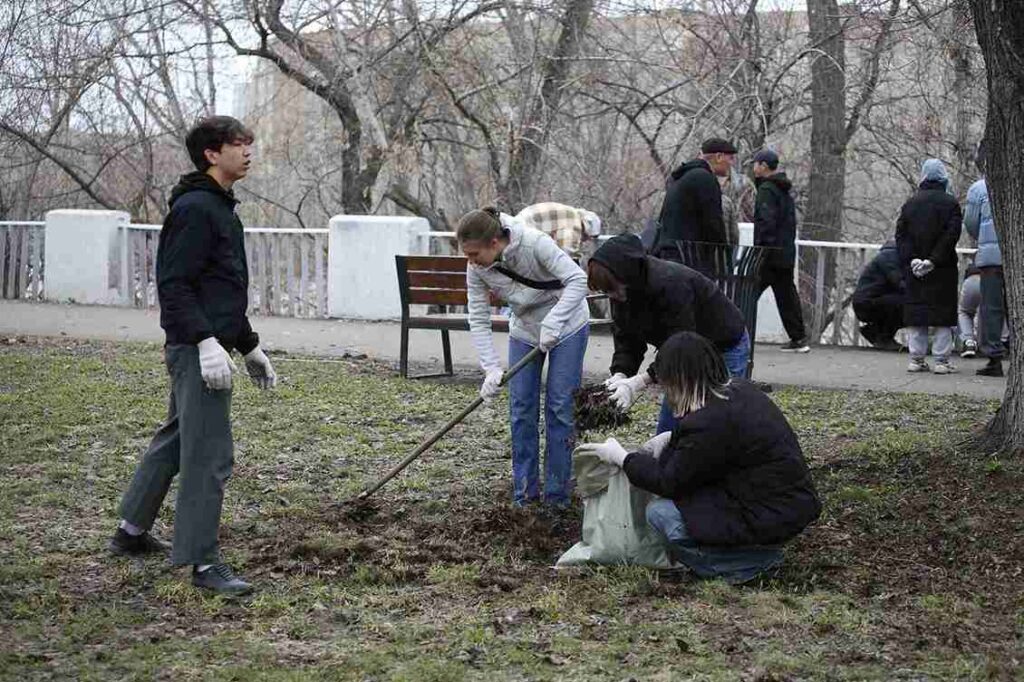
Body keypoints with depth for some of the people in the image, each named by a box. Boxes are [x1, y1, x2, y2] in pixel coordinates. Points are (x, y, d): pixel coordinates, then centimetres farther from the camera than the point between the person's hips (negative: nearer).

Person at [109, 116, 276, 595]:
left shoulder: (221, 208, 19)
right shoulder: (195, 208, -14)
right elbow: (173, 284, -21)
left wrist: (249, 346, 27)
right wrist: (205, 341, -27)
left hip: (206, 347, 11)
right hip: (196, 347, -11)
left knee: (176, 439, 20)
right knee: (210, 454, -10)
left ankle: (131, 531, 32)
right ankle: (203, 562, -6)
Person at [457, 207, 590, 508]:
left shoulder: (535, 243, -33)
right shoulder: (477, 270, -18)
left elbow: (577, 280, -32)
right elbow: (478, 321, -14)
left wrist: (552, 323, -42)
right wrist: (491, 368, -25)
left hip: (567, 324, -4)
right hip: (524, 330, 4)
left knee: (559, 406, -6)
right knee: (522, 409, 1)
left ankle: (557, 494, 3)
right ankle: (524, 493, 10)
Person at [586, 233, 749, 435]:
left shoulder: (670, 284, -35)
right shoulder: (621, 292, -9)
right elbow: (626, 340, -7)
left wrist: (640, 382, -40)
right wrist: (620, 375, -27)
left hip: (726, 348, -9)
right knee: (666, 431, 7)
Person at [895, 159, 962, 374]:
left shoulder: (910, 203, 7)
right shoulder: (950, 203, -4)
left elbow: (901, 234, 1)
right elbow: (952, 234, -13)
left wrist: (911, 260, -5)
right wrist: (934, 260, -14)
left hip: (915, 269, 3)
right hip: (943, 269, -3)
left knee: (916, 313, 7)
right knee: (943, 315, 1)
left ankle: (916, 359, 6)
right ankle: (942, 360, -2)